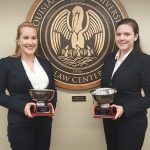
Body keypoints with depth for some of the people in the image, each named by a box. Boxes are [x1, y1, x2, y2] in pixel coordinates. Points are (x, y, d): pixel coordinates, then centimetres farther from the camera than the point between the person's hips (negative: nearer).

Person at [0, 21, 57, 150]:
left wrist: (52, 105, -6)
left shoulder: (45, 63, 9)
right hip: (20, 125, -4)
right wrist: (22, 106, -20)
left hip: (45, 123, 5)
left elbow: (53, 91, 15)